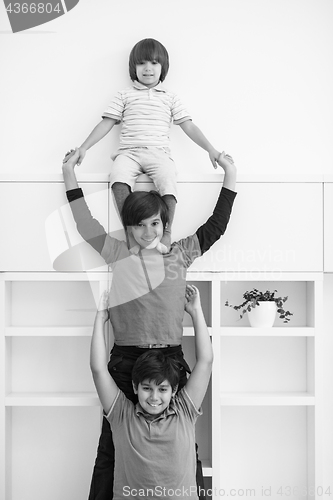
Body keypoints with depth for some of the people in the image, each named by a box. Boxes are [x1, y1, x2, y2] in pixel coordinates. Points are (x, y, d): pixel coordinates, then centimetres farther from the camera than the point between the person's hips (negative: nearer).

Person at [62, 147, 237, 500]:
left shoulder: (179, 254, 9)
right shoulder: (117, 255, 5)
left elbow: (215, 226, 10)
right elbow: (85, 224, 3)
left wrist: (230, 176, 8)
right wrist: (69, 175, 2)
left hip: (171, 358, 1)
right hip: (125, 361, -1)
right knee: (111, 448, 7)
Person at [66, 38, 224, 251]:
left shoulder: (171, 98, 19)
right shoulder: (124, 96, 19)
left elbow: (188, 126, 13)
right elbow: (106, 123, 14)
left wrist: (210, 149, 3)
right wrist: (84, 147, 4)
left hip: (159, 152, 0)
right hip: (129, 152, 0)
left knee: (168, 181, -32)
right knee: (118, 178, -33)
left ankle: (166, 233, -26)